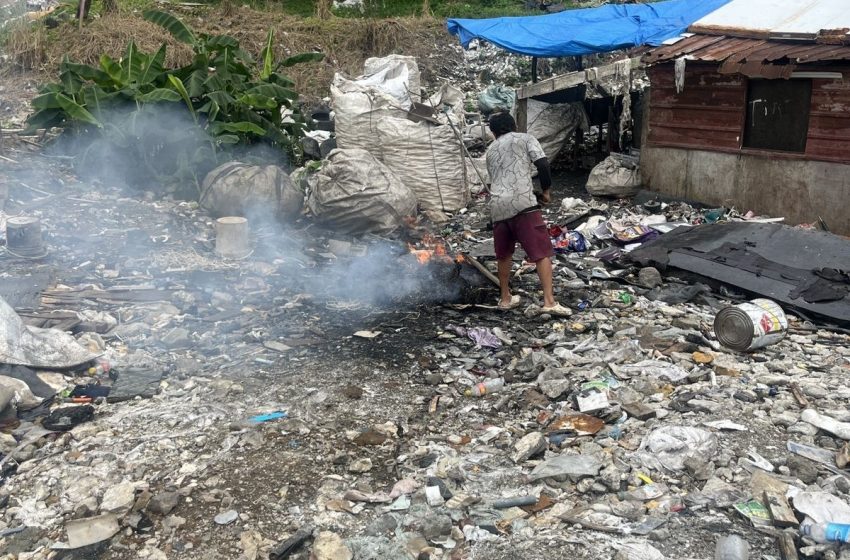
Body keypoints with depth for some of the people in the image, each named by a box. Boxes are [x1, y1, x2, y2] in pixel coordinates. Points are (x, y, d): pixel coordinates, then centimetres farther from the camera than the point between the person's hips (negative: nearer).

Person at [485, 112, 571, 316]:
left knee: (504, 254, 19)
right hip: (522, 203, -5)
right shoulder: (525, 138, 12)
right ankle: (549, 301, -12)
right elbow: (543, 165, -3)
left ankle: (505, 298, 29)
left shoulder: (490, 150, 26)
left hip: (497, 206, 5)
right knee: (542, 252, -4)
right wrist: (546, 191, 11)